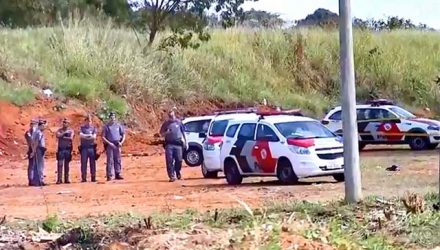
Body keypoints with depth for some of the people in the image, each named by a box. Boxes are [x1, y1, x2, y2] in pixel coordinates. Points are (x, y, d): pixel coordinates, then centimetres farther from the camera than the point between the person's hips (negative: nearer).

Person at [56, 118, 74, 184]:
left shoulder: (71, 130, 6)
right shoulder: (59, 130, 7)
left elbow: (71, 138, -9)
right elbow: (58, 136, -14)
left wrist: (63, 137, -9)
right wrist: (65, 132, -12)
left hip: (68, 149, 0)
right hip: (61, 149, 0)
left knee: (66, 164, 4)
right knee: (60, 164, -7)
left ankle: (66, 179, 8)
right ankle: (59, 179, -8)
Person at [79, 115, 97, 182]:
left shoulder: (94, 128, 11)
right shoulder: (82, 128, 10)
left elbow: (94, 137, -3)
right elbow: (81, 135, -6)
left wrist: (85, 136, -10)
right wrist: (89, 135, -11)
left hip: (91, 147, 1)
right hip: (84, 147, -1)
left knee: (92, 163, 0)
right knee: (83, 163, -3)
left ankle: (93, 177, 4)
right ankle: (83, 178, -1)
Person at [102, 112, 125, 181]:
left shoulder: (118, 125, 10)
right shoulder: (106, 126, 3)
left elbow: (123, 134, 14)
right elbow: (103, 137, -1)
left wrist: (121, 142, -1)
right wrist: (109, 143, -12)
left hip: (117, 144, 3)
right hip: (109, 145, -3)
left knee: (118, 160, 4)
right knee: (110, 160, -6)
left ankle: (118, 174, 10)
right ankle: (109, 176, -6)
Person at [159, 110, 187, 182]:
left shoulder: (179, 122, 9)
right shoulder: (166, 123, 6)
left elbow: (183, 132, 17)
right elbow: (161, 133, 9)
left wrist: (184, 141, 15)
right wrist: (166, 133, -12)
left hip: (178, 144, 1)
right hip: (169, 144, -1)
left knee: (179, 160, -1)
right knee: (169, 161, -7)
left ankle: (178, 172, 24)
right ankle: (172, 176, -4)